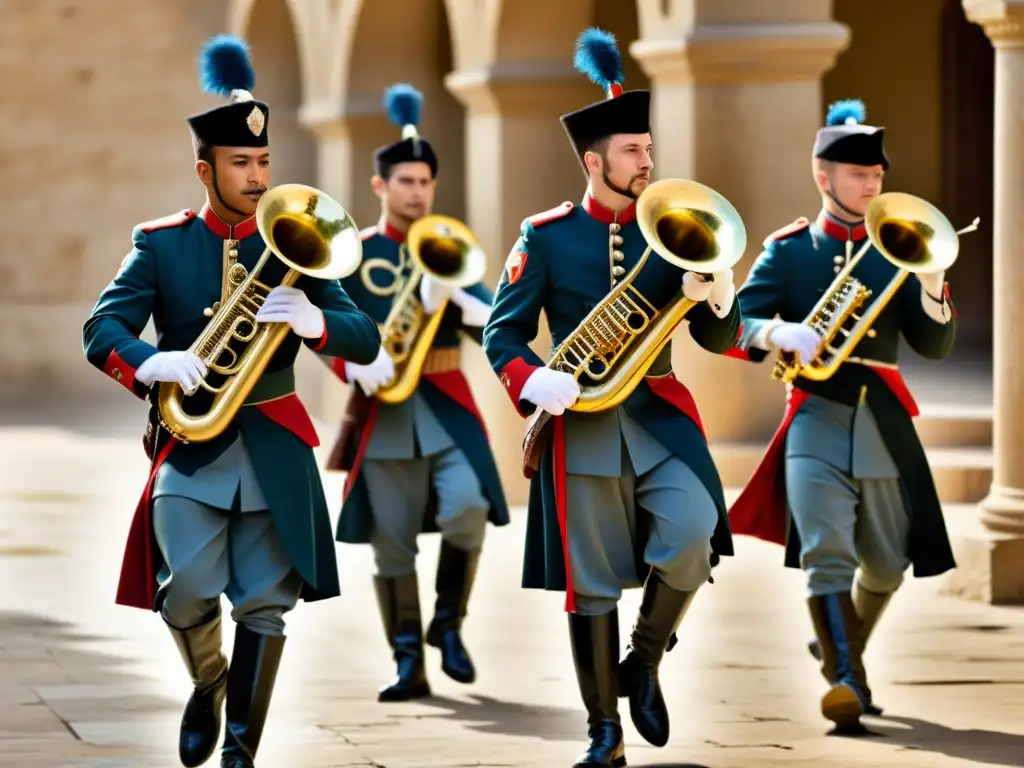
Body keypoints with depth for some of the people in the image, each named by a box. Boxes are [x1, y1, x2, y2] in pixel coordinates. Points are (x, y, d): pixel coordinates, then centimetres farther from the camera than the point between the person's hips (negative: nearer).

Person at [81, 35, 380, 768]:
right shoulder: (161, 243, 2)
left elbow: (367, 339, 0)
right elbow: (101, 328, -6)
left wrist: (312, 321, -23)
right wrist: (153, 363, -28)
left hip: (273, 446, 2)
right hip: (189, 443, -1)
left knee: (266, 605, 0)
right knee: (189, 590, -16)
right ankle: (208, 685, 16)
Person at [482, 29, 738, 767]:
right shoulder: (546, 237, 1)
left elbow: (719, 341, 7)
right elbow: (502, 332, 2)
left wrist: (716, 299, -16)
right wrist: (535, 383, -18)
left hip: (658, 416, 1)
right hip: (581, 424, -1)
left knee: (692, 534, -24)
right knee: (590, 582, 2)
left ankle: (644, 664, 0)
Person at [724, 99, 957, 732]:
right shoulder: (787, 251, 3)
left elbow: (936, 346, 5)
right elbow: (734, 326, -4)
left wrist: (931, 284, -14)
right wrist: (780, 333, -25)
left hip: (883, 423, 3)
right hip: (816, 421, -3)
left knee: (886, 566, 10)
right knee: (826, 553, -20)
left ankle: (840, 648, 36)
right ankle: (848, 680, -23)